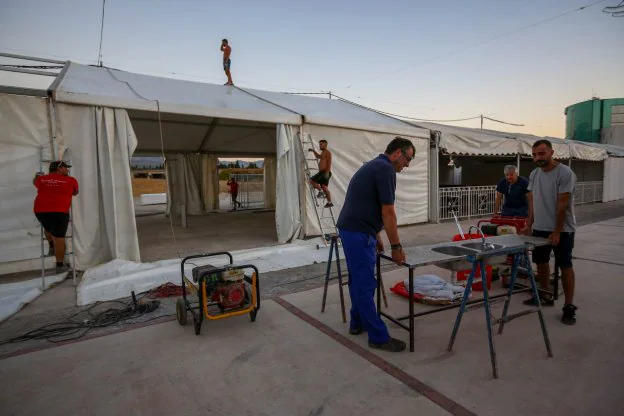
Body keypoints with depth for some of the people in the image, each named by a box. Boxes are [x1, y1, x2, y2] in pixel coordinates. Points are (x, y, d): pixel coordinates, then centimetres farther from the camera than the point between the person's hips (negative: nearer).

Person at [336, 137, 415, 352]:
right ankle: (378, 336, 9)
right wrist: (396, 246, -8)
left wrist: (376, 236, 27)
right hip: (358, 233, -11)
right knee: (365, 284, -2)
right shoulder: (386, 169, -14)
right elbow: (387, 213, -17)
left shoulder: (374, 165, 18)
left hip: (350, 229, 11)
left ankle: (358, 322, 34)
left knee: (358, 280, 20)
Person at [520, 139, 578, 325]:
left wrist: (557, 232, -18)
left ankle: (569, 306, 9)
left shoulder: (565, 173, -15)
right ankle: (545, 296, 30)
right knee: (541, 261, 14)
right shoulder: (534, 174, 6)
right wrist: (529, 224, 6)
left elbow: (562, 205, -17)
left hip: (562, 229, -6)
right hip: (540, 228, 7)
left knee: (565, 265, 0)